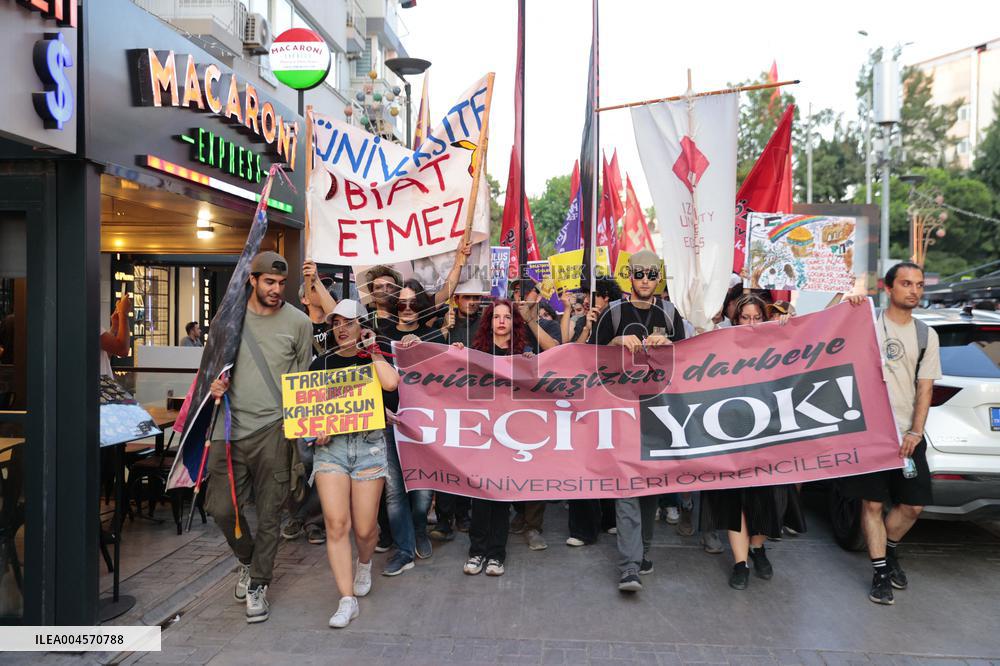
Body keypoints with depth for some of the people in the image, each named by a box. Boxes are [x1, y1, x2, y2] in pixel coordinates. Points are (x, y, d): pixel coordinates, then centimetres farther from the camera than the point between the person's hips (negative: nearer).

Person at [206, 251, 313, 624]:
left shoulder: (298, 322, 1)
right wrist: (215, 382, -2)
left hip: (273, 428, -2)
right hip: (231, 425, 2)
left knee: (269, 513, 3)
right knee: (222, 507, 5)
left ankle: (258, 585, 21)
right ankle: (248, 559, 34)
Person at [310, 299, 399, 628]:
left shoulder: (375, 359, 7)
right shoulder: (323, 362, 12)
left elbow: (391, 382, -16)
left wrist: (372, 349, -4)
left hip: (369, 443, -1)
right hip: (330, 444, 1)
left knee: (364, 528, 0)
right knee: (336, 524, -11)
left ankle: (364, 563, 37)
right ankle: (347, 600, -1)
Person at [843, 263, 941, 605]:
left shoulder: (926, 336, 8)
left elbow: (925, 388, 6)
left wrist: (915, 433, -5)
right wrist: (848, 309, -22)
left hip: (908, 434, 4)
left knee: (913, 504, 8)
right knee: (873, 503, 1)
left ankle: (889, 551, 34)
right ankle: (881, 572, 13)